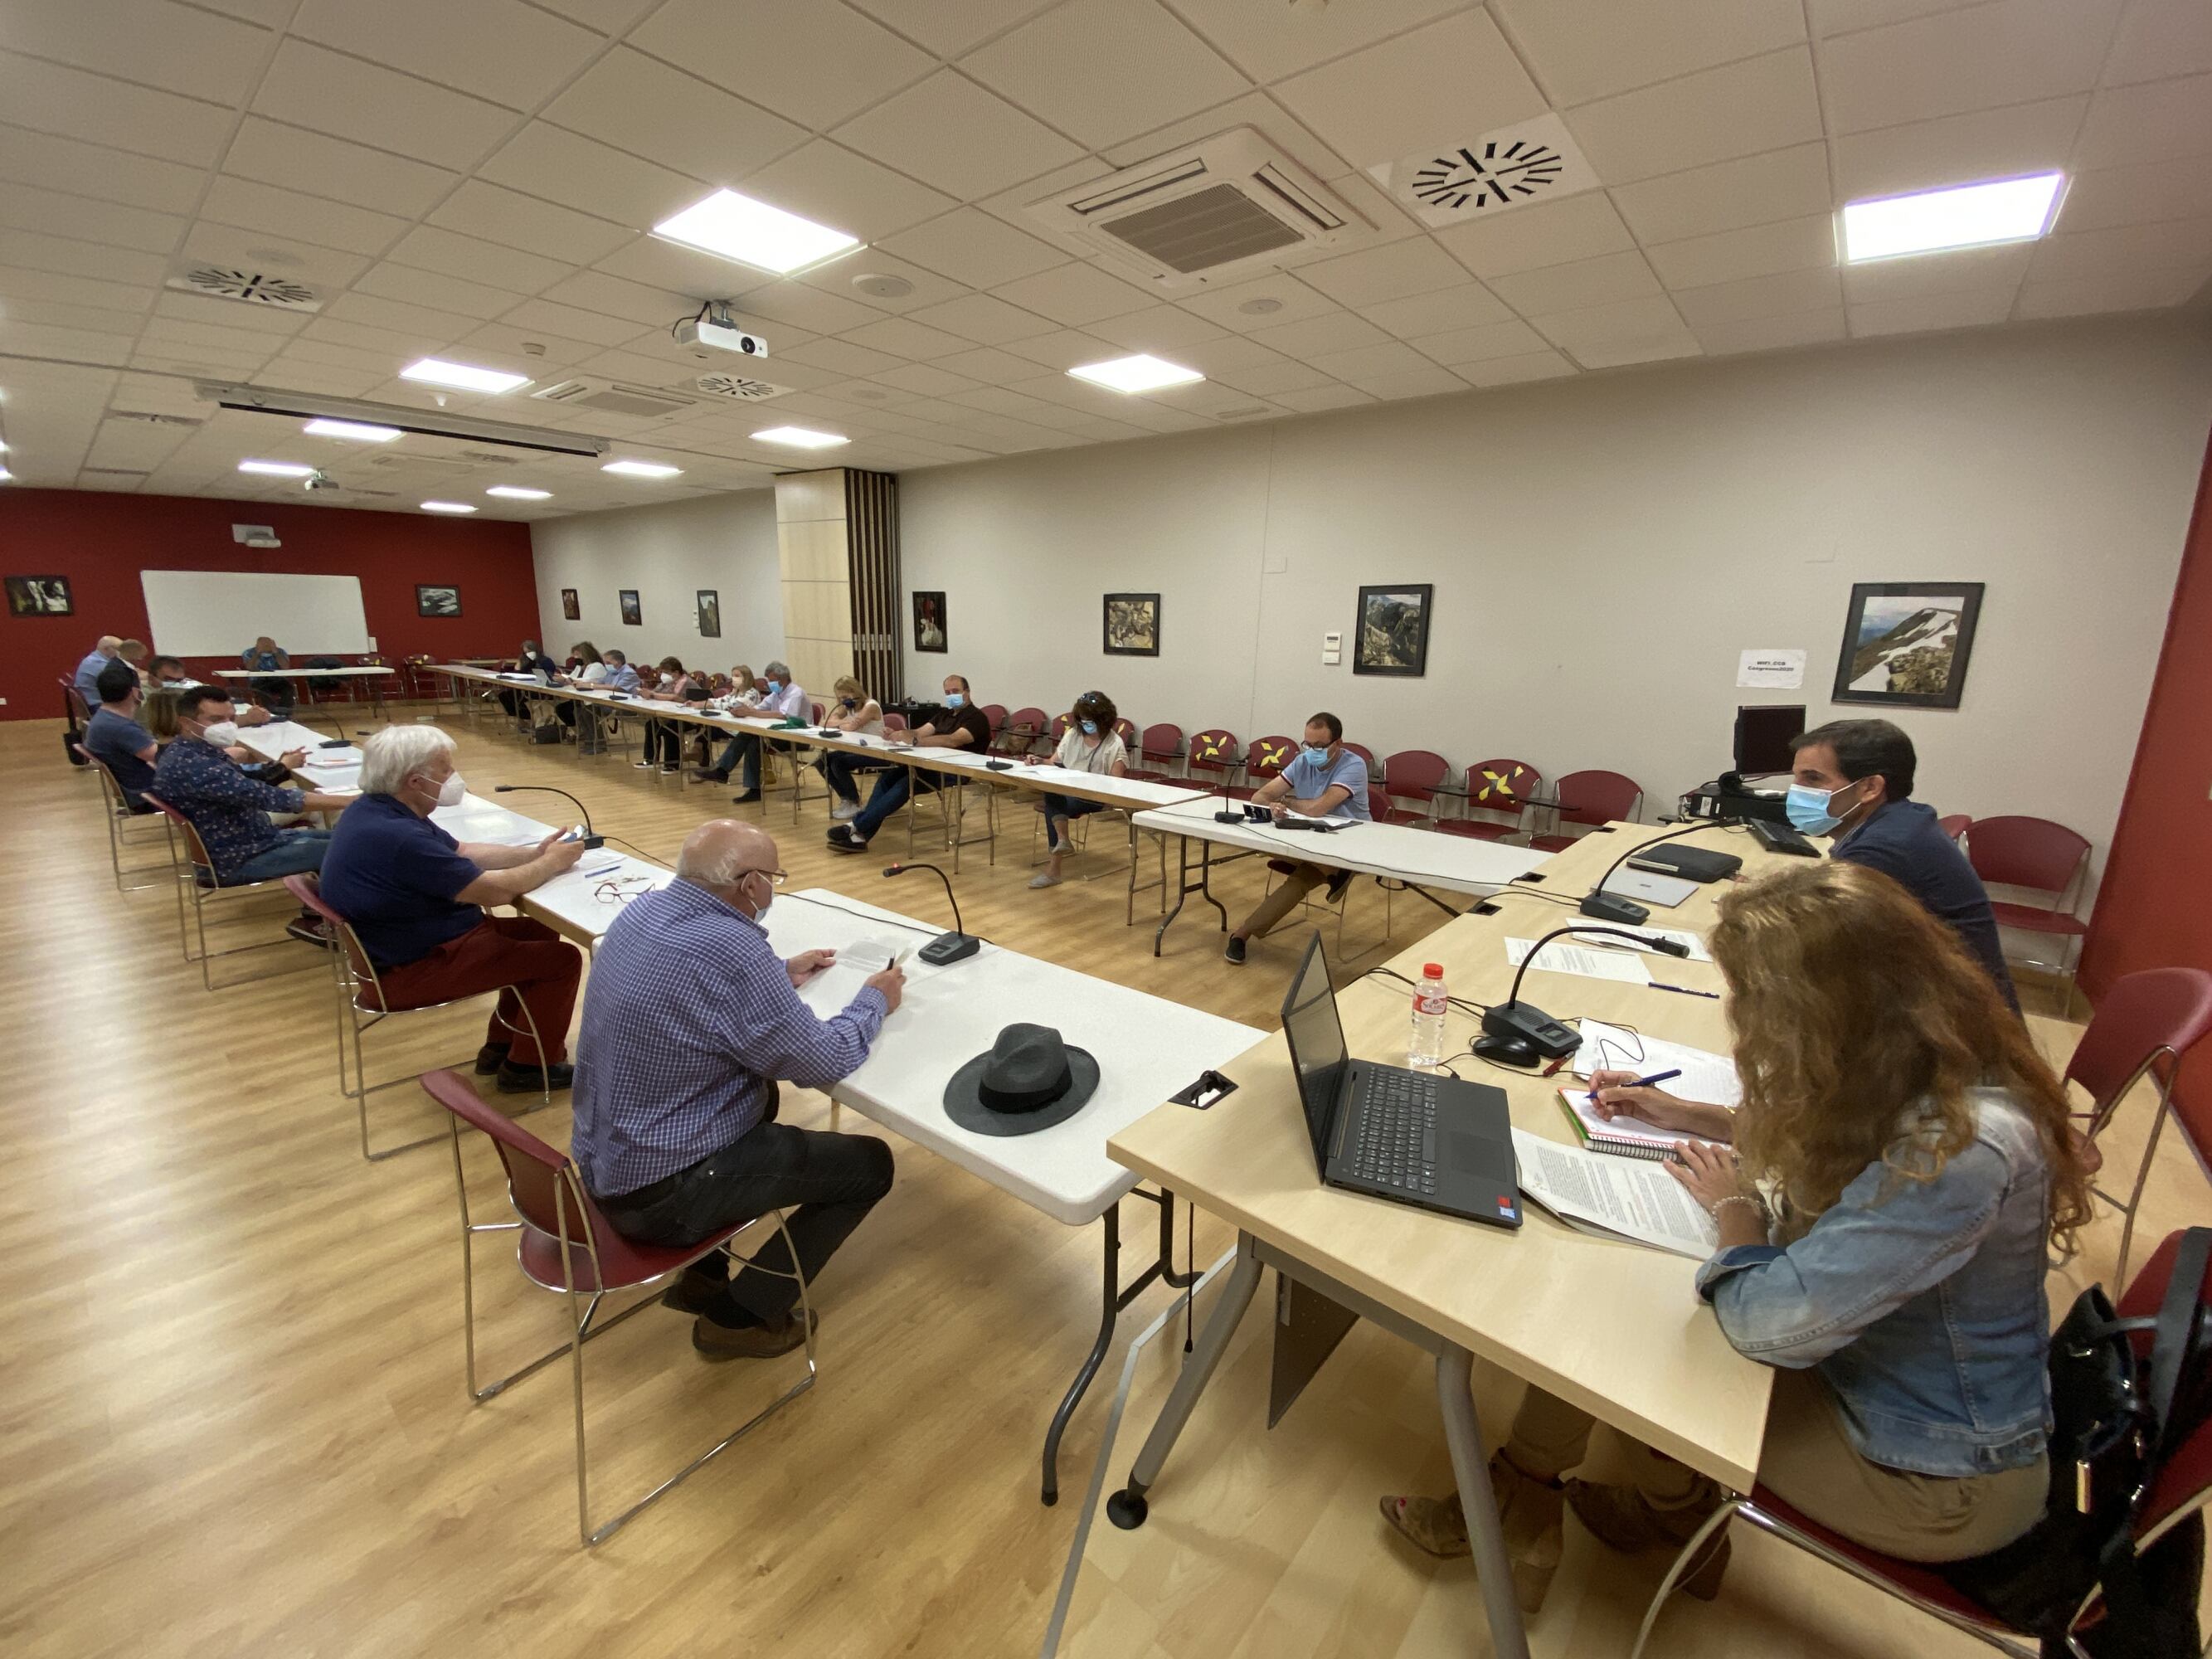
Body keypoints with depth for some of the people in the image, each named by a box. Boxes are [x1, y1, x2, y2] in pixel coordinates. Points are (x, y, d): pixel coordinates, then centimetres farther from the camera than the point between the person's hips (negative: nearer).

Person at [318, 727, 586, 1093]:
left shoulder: (375, 810, 2)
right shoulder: (398, 837, -31)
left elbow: (463, 852, 11)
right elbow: (496, 890, -25)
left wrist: (534, 853, 0)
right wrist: (552, 862, -10)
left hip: (405, 943, 10)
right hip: (411, 969, -10)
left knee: (540, 933, 16)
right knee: (562, 960, -9)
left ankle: (500, 1047, 24)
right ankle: (528, 1066, 9)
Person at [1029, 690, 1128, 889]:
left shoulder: (1114, 744, -4)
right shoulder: (1072, 734, 11)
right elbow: (1053, 763, 10)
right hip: (1066, 791, 5)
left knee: (1052, 805, -31)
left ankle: (1053, 868, -21)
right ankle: (1062, 839, -32)